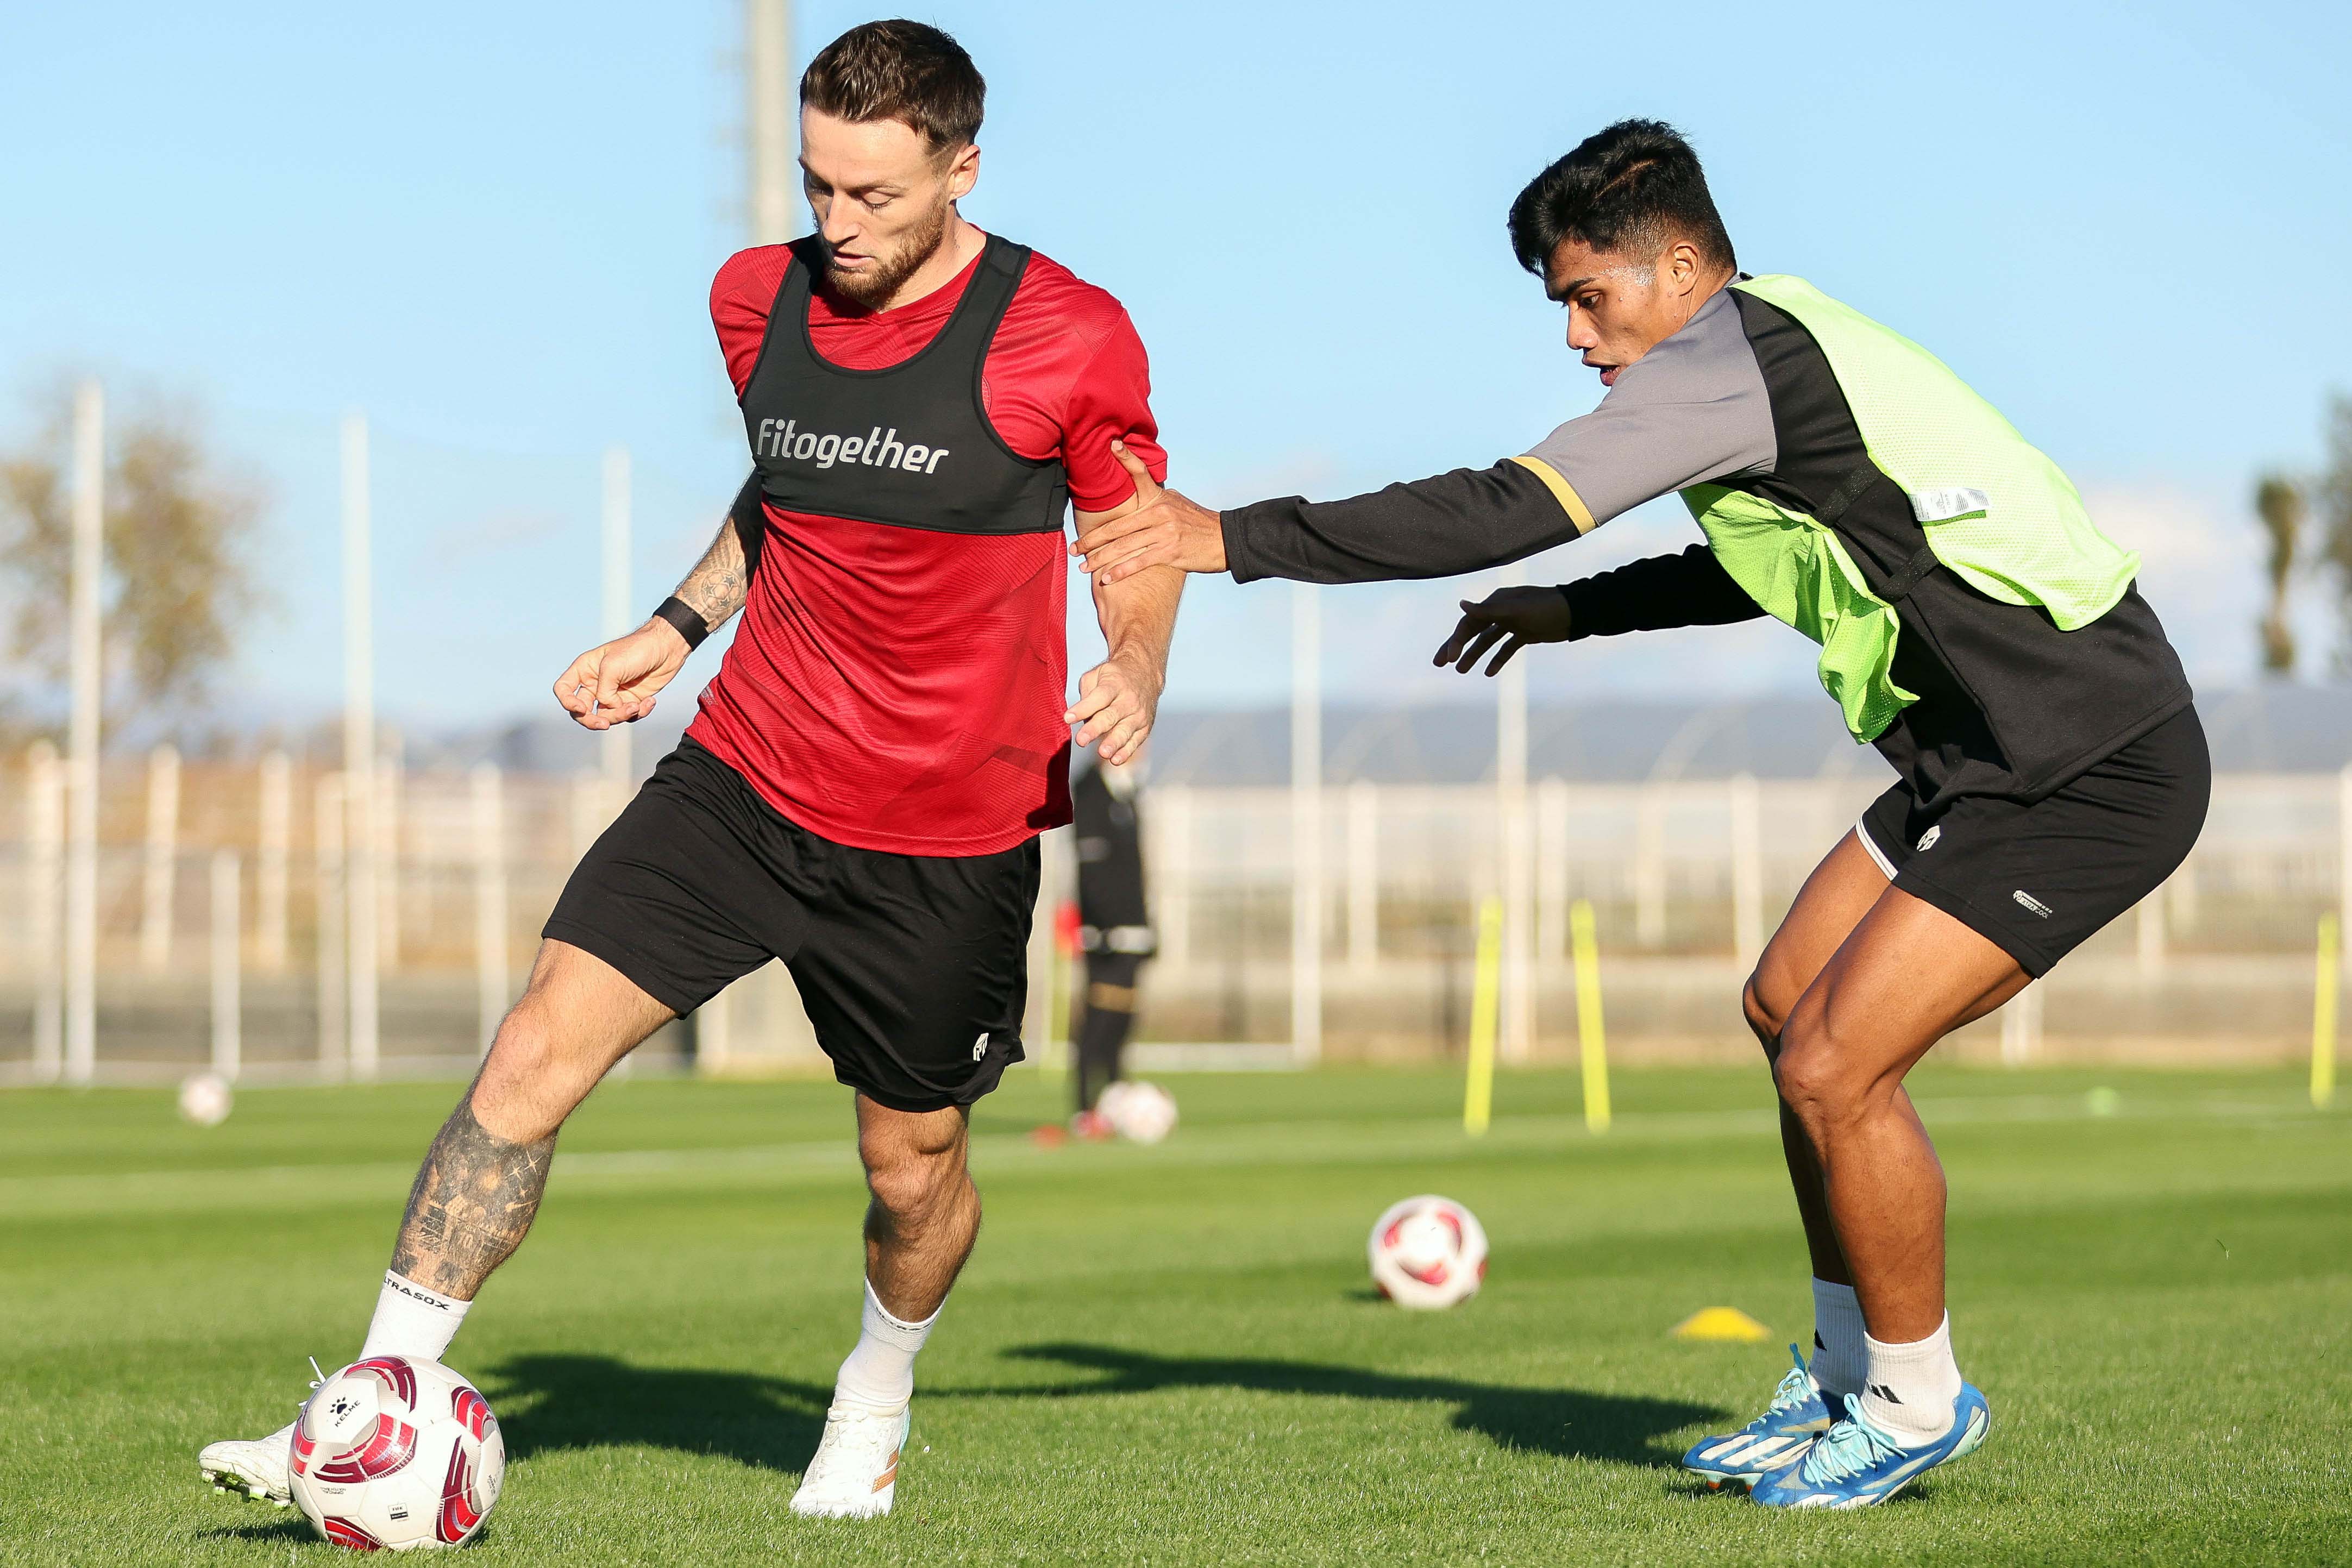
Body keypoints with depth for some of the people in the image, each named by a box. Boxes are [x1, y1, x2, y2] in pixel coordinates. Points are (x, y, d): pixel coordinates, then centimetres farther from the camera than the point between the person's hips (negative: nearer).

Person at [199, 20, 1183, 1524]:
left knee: (913, 1168, 9)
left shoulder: (1068, 338, -11)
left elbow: (1138, 540, 2)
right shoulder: (759, 299, 3)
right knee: (536, 1052, -12)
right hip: (744, 776, 3)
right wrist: (675, 629, 10)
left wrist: (1135, 675, -17)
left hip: (947, 835, -3)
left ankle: (879, 1400, 43)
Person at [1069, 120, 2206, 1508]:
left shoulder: (1732, 363, -17)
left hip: (2095, 771, -11)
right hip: (1995, 753, 11)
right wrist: (1581, 611, 32)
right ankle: (1848, 1376, 25)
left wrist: (1232, 540, -18)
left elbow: (1502, 513, -22)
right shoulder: (1775, 343, 15)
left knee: (1832, 1070, -12)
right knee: (1790, 1005, 15)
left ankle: (1914, 1402, 8)